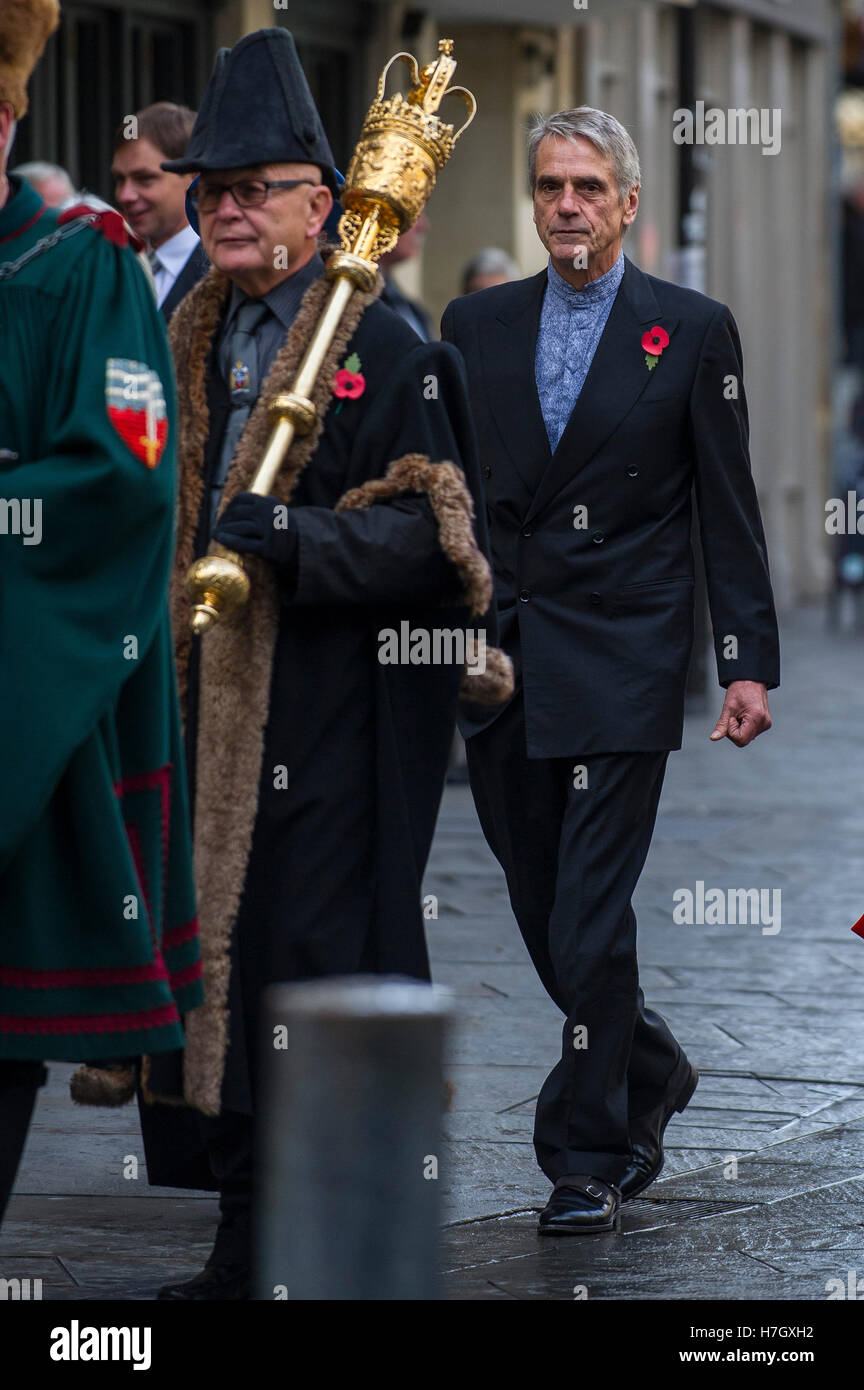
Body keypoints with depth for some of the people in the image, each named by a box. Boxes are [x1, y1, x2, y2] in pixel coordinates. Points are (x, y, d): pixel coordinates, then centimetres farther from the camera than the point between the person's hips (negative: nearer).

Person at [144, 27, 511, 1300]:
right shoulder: (195, 344, 15)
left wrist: (294, 538, -24)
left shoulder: (383, 351, -6)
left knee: (324, 967, -7)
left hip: (341, 714, -6)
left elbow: (430, 532, -11)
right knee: (229, 967, 7)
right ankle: (248, 1236, 13)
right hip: (220, 704, 6)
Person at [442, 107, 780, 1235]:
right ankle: (649, 1076, 33)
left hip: (621, 663, -4)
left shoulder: (691, 331, 1)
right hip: (499, 665, 4)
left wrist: (748, 663, -5)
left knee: (591, 918, -9)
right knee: (541, 911, 10)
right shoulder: (477, 326, 10)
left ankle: (589, 1159, -1)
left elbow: (729, 509, 1)